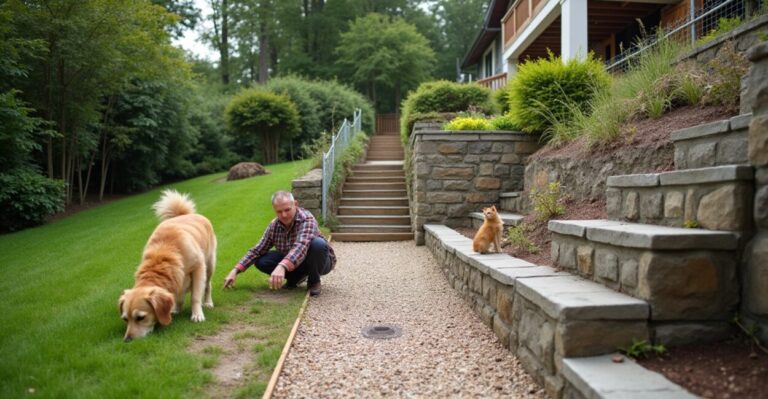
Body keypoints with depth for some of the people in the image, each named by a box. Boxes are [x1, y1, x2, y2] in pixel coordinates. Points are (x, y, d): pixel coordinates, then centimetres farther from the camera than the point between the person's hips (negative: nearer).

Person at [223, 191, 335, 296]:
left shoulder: (307, 219, -28)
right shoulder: (274, 226, -10)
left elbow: (301, 246, -46)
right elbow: (257, 250, -2)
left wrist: (282, 266, -62)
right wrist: (235, 271, -13)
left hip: (319, 261, -5)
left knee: (317, 243, -37)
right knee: (261, 261, -15)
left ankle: (314, 281, -10)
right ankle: (296, 277, 6)